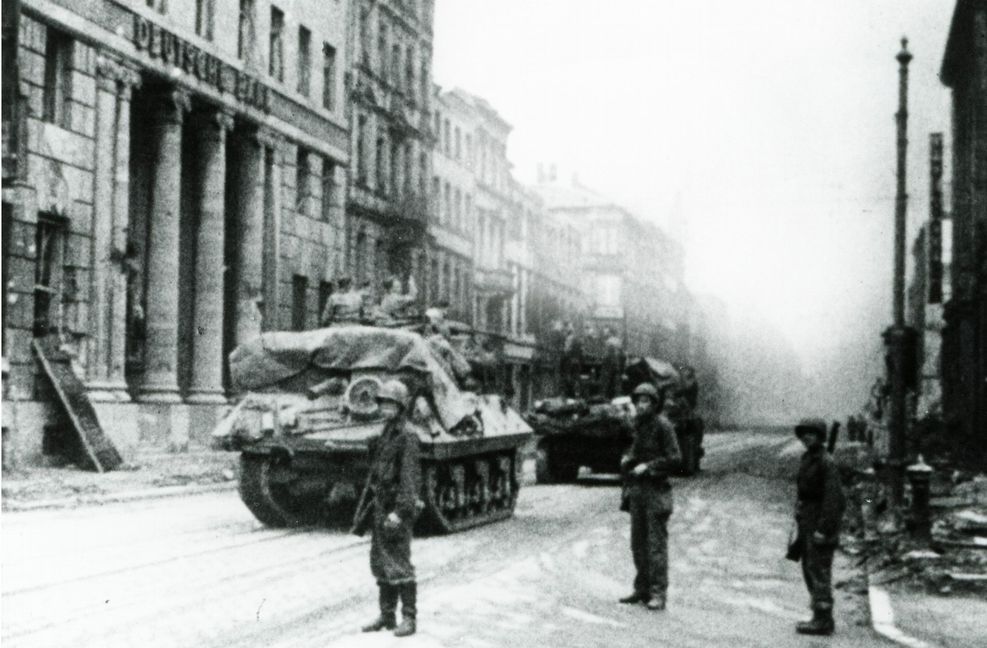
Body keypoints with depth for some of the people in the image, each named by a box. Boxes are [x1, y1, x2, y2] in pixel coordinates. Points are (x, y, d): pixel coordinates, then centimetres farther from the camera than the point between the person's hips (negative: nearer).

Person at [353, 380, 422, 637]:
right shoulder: (385, 435, 14)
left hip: (396, 510, -9)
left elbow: (410, 477, -19)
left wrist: (400, 510, -25)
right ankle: (386, 616, 20)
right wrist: (365, 509, 19)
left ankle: (409, 618, 2)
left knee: (399, 565, -5)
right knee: (380, 565, 12)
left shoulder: (406, 437, -12)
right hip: (379, 509, 9)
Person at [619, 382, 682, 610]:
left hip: (656, 490, -8)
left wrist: (647, 466, -17)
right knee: (638, 543, 11)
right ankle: (642, 589, 19)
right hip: (637, 489, 8)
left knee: (656, 542, -8)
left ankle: (658, 593, -7)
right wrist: (628, 459, 5)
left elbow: (675, 459, -14)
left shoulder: (662, 425, -10)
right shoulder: (639, 424, 13)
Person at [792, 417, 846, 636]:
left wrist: (822, 529, -23)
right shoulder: (808, 459, 13)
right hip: (808, 520, 10)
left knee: (819, 571, -6)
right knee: (810, 569, 13)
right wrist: (801, 523, 18)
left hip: (821, 521, -10)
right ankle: (821, 618, 19)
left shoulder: (826, 462, -15)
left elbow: (832, 497, -20)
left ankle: (822, 621, -2)